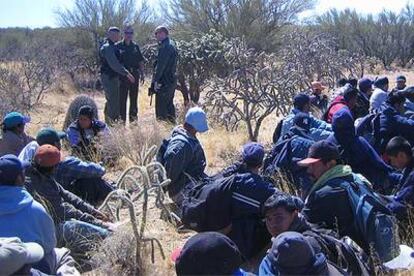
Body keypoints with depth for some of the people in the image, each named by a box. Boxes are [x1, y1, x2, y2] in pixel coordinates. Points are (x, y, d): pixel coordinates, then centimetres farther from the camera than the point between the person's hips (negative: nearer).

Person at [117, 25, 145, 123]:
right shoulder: (118, 46, -1)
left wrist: (142, 74, 8)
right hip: (122, 75, -3)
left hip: (134, 74, 4)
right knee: (122, 98, 0)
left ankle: (133, 117, 20)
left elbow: (141, 61, 14)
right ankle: (122, 118, 6)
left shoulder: (135, 46, 10)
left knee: (134, 97, 10)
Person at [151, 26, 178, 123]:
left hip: (164, 82, -10)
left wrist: (156, 81, -19)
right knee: (169, 104, 17)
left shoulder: (165, 46, -17)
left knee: (161, 107, -6)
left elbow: (161, 65, -21)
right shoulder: (171, 44, 16)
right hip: (172, 80, 10)